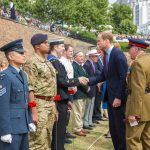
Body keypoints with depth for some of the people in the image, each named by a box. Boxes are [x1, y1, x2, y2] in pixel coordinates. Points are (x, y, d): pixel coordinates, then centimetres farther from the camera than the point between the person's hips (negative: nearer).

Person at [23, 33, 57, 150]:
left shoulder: (48, 63, 15)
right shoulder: (32, 63, -12)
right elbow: (30, 89, -17)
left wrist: (53, 105, 17)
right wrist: (33, 112, -21)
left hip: (50, 104, 9)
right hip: (39, 104, -8)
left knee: (47, 140, 15)